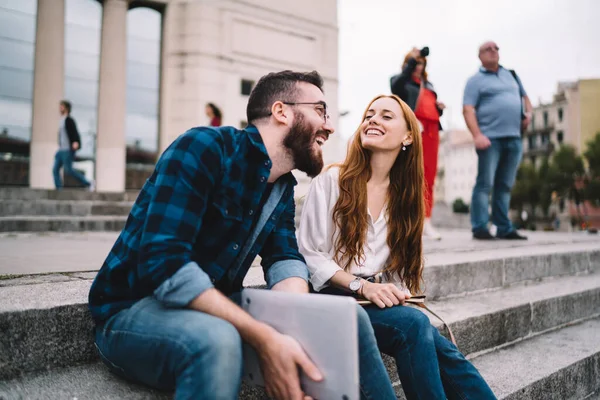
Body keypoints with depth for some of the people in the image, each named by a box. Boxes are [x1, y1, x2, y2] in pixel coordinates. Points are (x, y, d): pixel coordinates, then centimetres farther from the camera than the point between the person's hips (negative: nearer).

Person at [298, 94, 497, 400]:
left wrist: (395, 296, -10)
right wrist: (362, 287, -17)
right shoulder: (331, 180, -4)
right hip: (335, 297, -4)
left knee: (441, 351, -23)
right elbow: (309, 254, -8)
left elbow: (399, 265, 11)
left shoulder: (404, 195, 12)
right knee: (414, 324, -30)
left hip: (379, 299, 5)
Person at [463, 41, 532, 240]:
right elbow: (468, 110, -8)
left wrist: (528, 113, 10)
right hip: (490, 138, -5)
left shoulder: (511, 74, 21)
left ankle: (504, 228, 11)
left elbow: (524, 96, 32)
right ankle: (480, 228, -6)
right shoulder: (476, 80, 3)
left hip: (514, 138, 6)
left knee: (505, 185, 7)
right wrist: (477, 135, -21)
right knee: (485, 184, -8)